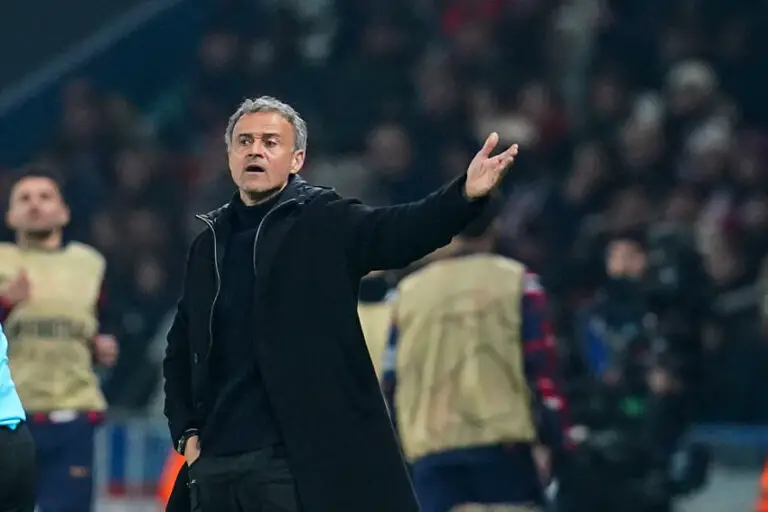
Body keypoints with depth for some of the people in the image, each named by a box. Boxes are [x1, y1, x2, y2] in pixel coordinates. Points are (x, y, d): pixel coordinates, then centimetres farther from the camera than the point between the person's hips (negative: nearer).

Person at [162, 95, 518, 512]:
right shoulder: (210, 244, 14)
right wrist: (186, 433, 10)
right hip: (215, 466, 5)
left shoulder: (325, 223, 0)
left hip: (301, 466, -5)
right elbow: (180, 351, 22)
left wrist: (465, 194, -38)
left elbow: (398, 230, -19)